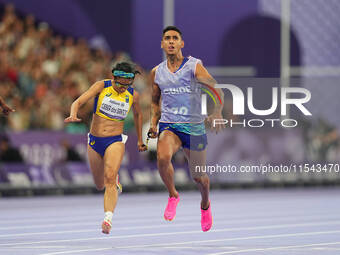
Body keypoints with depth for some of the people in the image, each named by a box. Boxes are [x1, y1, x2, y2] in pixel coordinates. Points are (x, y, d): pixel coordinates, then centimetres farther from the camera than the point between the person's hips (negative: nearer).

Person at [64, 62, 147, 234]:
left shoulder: (133, 95, 1)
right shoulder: (102, 86, -7)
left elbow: (137, 114, 22)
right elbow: (78, 102, -16)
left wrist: (140, 140, 28)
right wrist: (73, 115, -39)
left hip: (115, 142, -1)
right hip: (94, 142, 1)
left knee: (110, 178, -25)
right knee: (100, 185, 15)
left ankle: (108, 219, -38)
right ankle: (115, 180, 52)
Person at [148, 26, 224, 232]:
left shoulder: (194, 66, -5)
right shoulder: (157, 72, 7)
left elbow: (218, 91, -10)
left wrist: (217, 113, -28)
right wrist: (154, 122, 8)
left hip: (194, 127, -1)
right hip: (169, 126, 1)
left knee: (199, 176, 7)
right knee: (163, 157, -31)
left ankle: (205, 204, 41)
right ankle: (173, 195, -7)